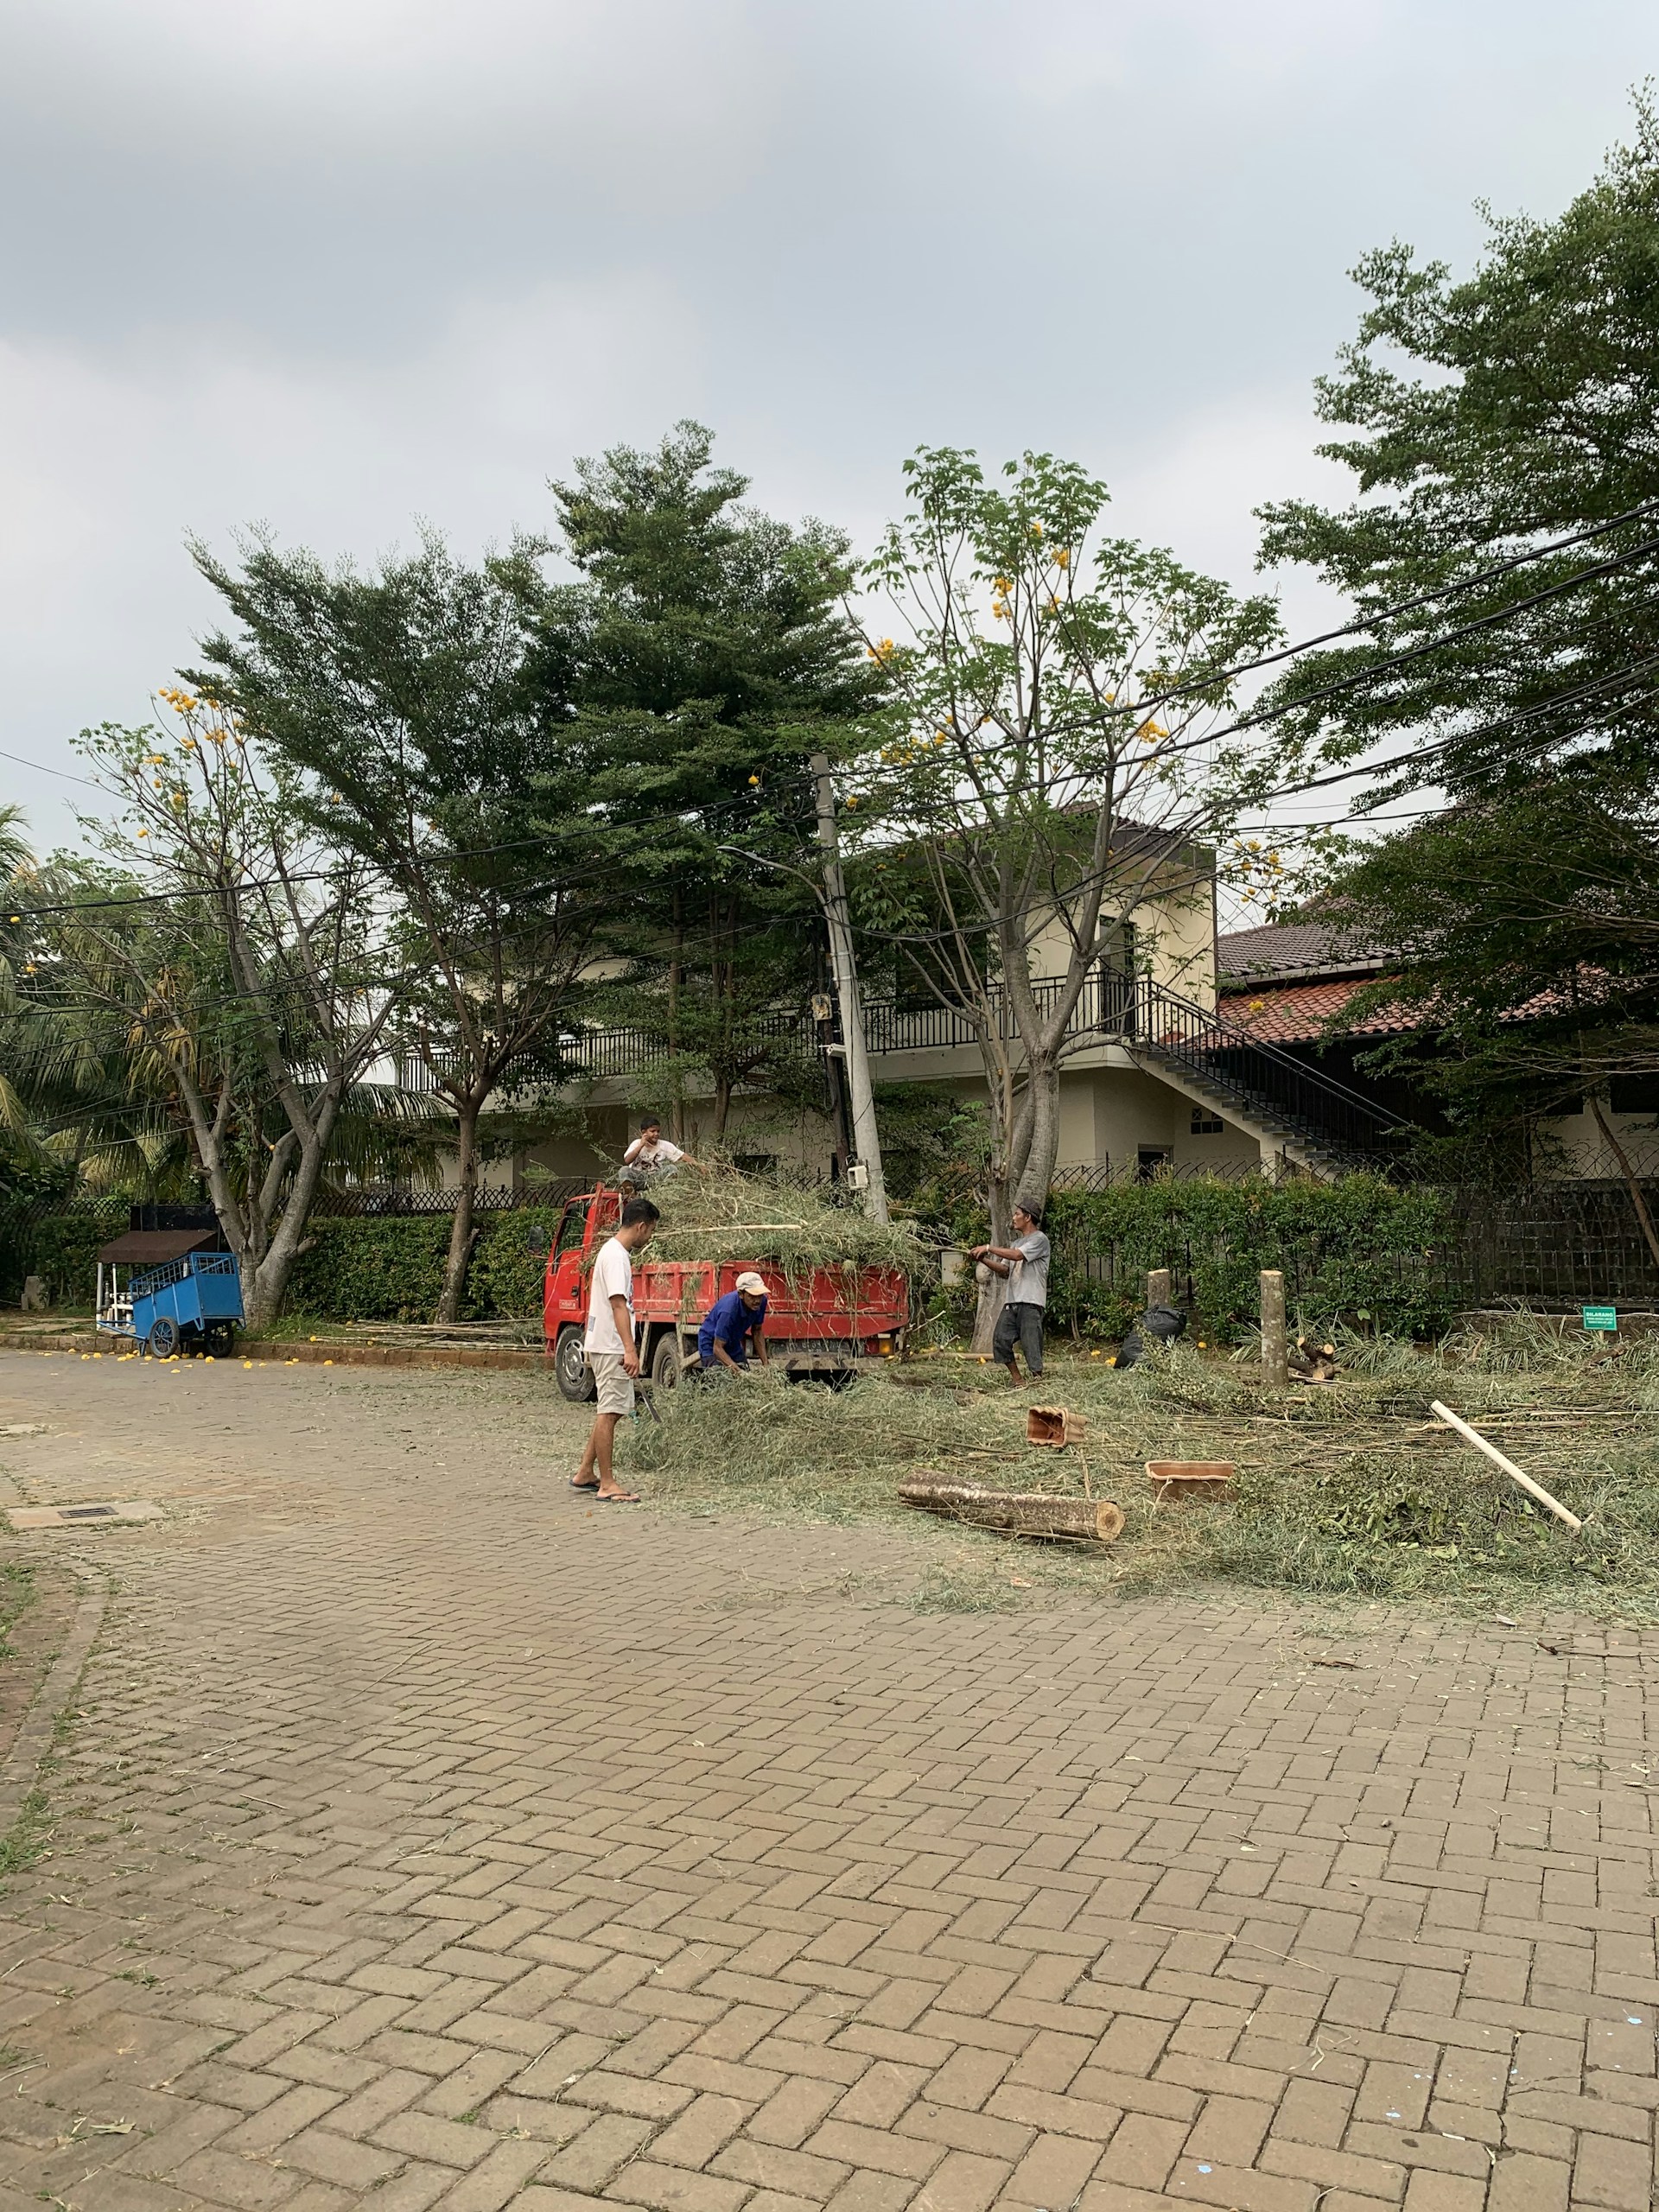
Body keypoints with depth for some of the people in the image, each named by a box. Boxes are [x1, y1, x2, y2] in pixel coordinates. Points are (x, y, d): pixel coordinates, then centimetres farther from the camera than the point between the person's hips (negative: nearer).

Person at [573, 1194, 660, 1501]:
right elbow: (618, 1303, -25)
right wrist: (629, 1349, -31)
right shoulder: (616, 1256, -16)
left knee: (610, 1411, 16)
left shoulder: (615, 1251, 17)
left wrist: (627, 1347, 32)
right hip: (610, 1347, -11)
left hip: (608, 1346, 11)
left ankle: (585, 1473, 23)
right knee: (609, 1413, -6)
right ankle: (606, 1485, -3)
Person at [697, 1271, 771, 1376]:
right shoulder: (729, 1310, -37)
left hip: (734, 1343, 6)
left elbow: (757, 1331, 1)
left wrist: (765, 1364, -5)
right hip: (711, 1344, -6)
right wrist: (739, 1371, -41)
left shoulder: (761, 1301, -17)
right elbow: (717, 1348, -31)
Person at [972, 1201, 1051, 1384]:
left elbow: (1017, 1255, -19)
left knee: (1031, 1342, -9)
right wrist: (983, 1259, 3)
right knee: (1000, 1340, 2)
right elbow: (1004, 1270, 17)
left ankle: (1037, 1380, -3)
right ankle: (1016, 1378, 13)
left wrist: (989, 1248, -13)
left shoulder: (1039, 1239, -4)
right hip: (1012, 1300, 8)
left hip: (1031, 1302, -8)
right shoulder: (1016, 1242, 23)